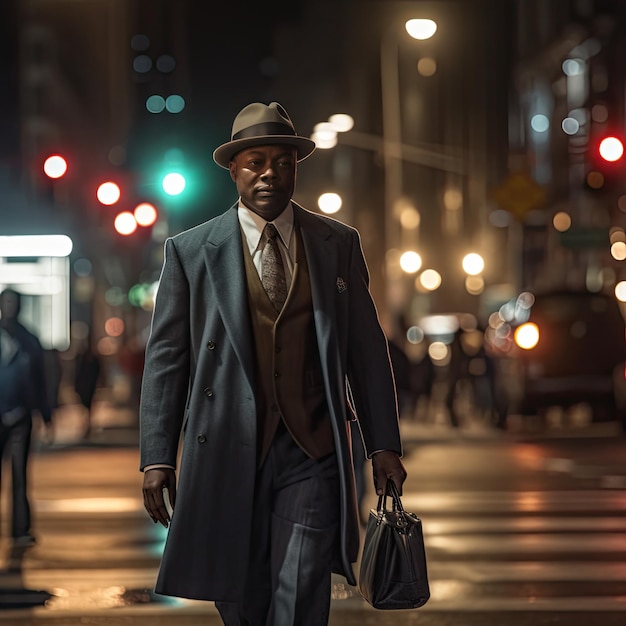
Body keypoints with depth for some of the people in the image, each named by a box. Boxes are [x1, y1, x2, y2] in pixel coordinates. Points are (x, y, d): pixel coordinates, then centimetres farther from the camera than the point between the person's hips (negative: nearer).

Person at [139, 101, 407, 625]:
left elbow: (367, 347, 10)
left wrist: (383, 444, 7)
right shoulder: (190, 251, 4)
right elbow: (165, 356, 3)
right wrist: (157, 456, -2)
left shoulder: (339, 244, 9)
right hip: (227, 454, 0)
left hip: (312, 451, 0)